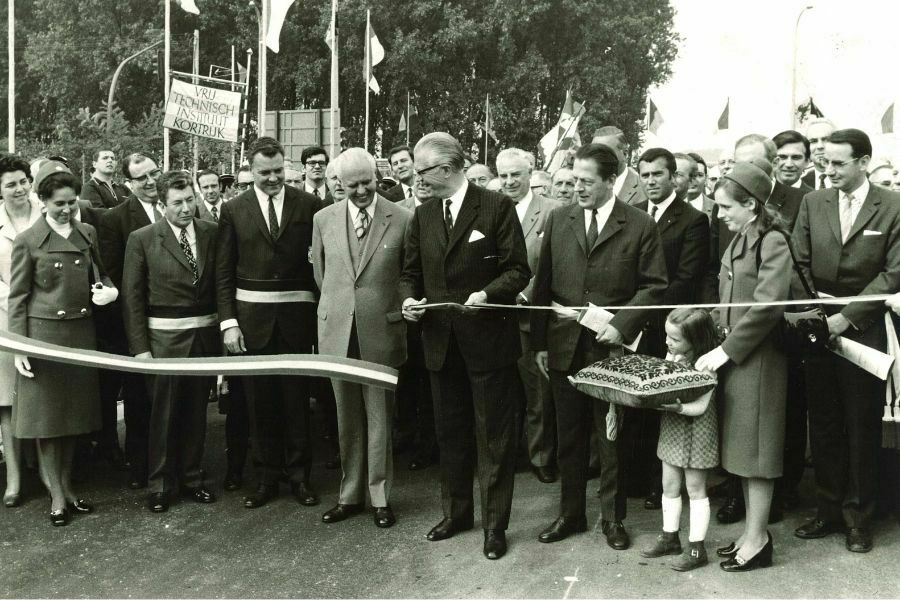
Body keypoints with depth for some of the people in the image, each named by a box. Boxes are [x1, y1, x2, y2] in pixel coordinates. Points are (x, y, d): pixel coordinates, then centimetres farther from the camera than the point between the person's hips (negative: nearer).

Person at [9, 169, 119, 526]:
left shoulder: (88, 234, 6)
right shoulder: (28, 241, -5)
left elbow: (100, 274, 18)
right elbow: (18, 298, -3)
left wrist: (109, 289, -6)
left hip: (81, 332, 4)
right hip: (44, 332, -4)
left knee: (74, 412, 12)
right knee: (47, 414, 3)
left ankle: (66, 486, 25)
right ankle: (56, 496, 13)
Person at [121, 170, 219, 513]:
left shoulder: (211, 233, 4)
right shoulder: (142, 239, -4)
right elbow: (132, 296, -4)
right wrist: (140, 346, -8)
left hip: (205, 334, 3)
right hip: (164, 336, -3)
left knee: (196, 411, 12)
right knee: (164, 413, 5)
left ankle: (191, 478, 27)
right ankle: (160, 485, 20)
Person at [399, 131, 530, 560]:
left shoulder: (497, 207, -8)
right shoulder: (423, 215, 9)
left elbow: (518, 269, -10)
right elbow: (411, 272, 13)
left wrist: (487, 294, -25)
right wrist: (410, 299, -6)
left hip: (488, 338, -5)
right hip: (441, 342, 5)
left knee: (493, 436, 4)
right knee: (450, 432, 16)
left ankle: (495, 524, 15)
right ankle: (456, 512, 32)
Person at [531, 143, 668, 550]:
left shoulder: (640, 226, -4)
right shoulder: (558, 221, 6)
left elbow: (653, 286, -3)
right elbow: (543, 285, 7)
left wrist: (621, 326, -15)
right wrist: (540, 343, 3)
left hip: (612, 348, -3)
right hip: (564, 348, 3)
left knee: (613, 437, 8)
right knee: (568, 437, 12)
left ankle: (613, 518, 22)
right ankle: (570, 513, 25)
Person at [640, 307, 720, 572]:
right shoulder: (672, 355, 1)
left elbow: (701, 406, -24)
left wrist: (678, 407, -36)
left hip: (696, 432, -7)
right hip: (672, 429, 7)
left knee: (695, 489, 4)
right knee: (669, 485, 15)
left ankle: (697, 548, 13)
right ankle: (669, 537, 30)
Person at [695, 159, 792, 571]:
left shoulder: (773, 243, -13)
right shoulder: (737, 242, 13)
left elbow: (766, 307, -21)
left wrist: (725, 350, -19)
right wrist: (716, 344, 4)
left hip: (757, 357, -8)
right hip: (731, 355, 8)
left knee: (756, 447, -1)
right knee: (741, 446, 12)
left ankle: (757, 540, 8)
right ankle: (752, 530, 22)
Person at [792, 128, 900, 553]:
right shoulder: (812, 203, 7)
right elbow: (800, 264, 5)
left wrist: (847, 317, -13)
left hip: (864, 331, -3)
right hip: (818, 328, 3)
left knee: (862, 427, 5)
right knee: (823, 425, 9)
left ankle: (858, 516, 17)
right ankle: (828, 509, 20)